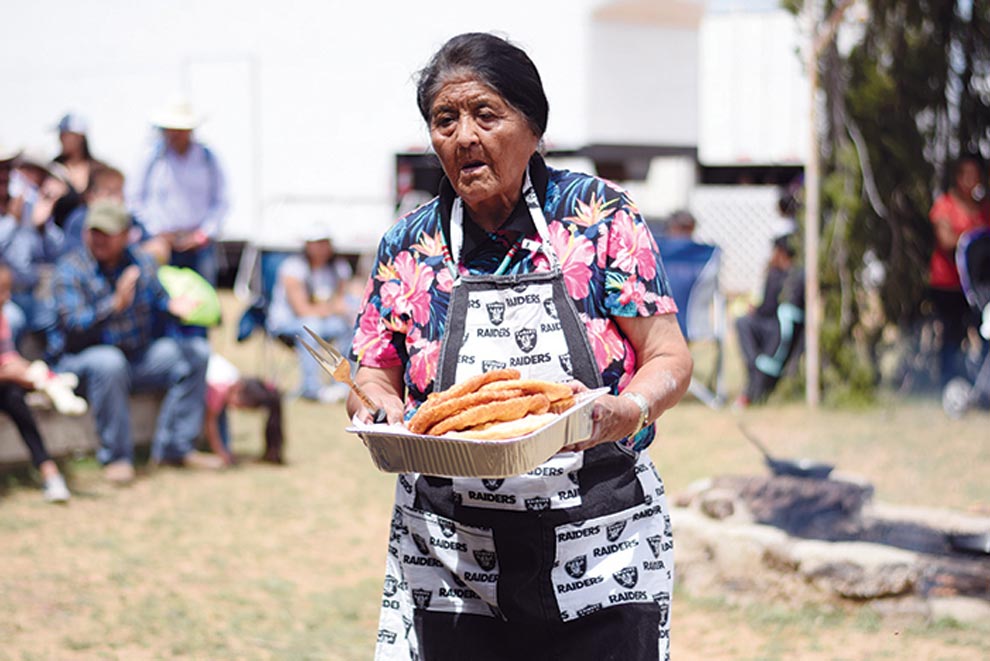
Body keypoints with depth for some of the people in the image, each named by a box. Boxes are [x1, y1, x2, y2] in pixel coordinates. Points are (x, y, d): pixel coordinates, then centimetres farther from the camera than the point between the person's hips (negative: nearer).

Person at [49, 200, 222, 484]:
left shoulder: (142, 263, 6)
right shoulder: (70, 269, -10)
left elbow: (158, 303, 12)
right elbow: (75, 325, -22)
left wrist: (172, 306, -13)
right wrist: (116, 303, -35)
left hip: (139, 357, 6)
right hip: (83, 357, -6)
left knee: (196, 352, -8)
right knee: (108, 362, -39)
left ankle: (174, 447, -7)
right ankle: (115, 457, -27)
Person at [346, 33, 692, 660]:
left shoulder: (600, 216, -2)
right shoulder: (409, 246, 5)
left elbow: (669, 359, -3)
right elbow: (374, 377, 11)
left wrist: (624, 412, -24)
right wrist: (376, 406, -12)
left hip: (602, 550, -1)